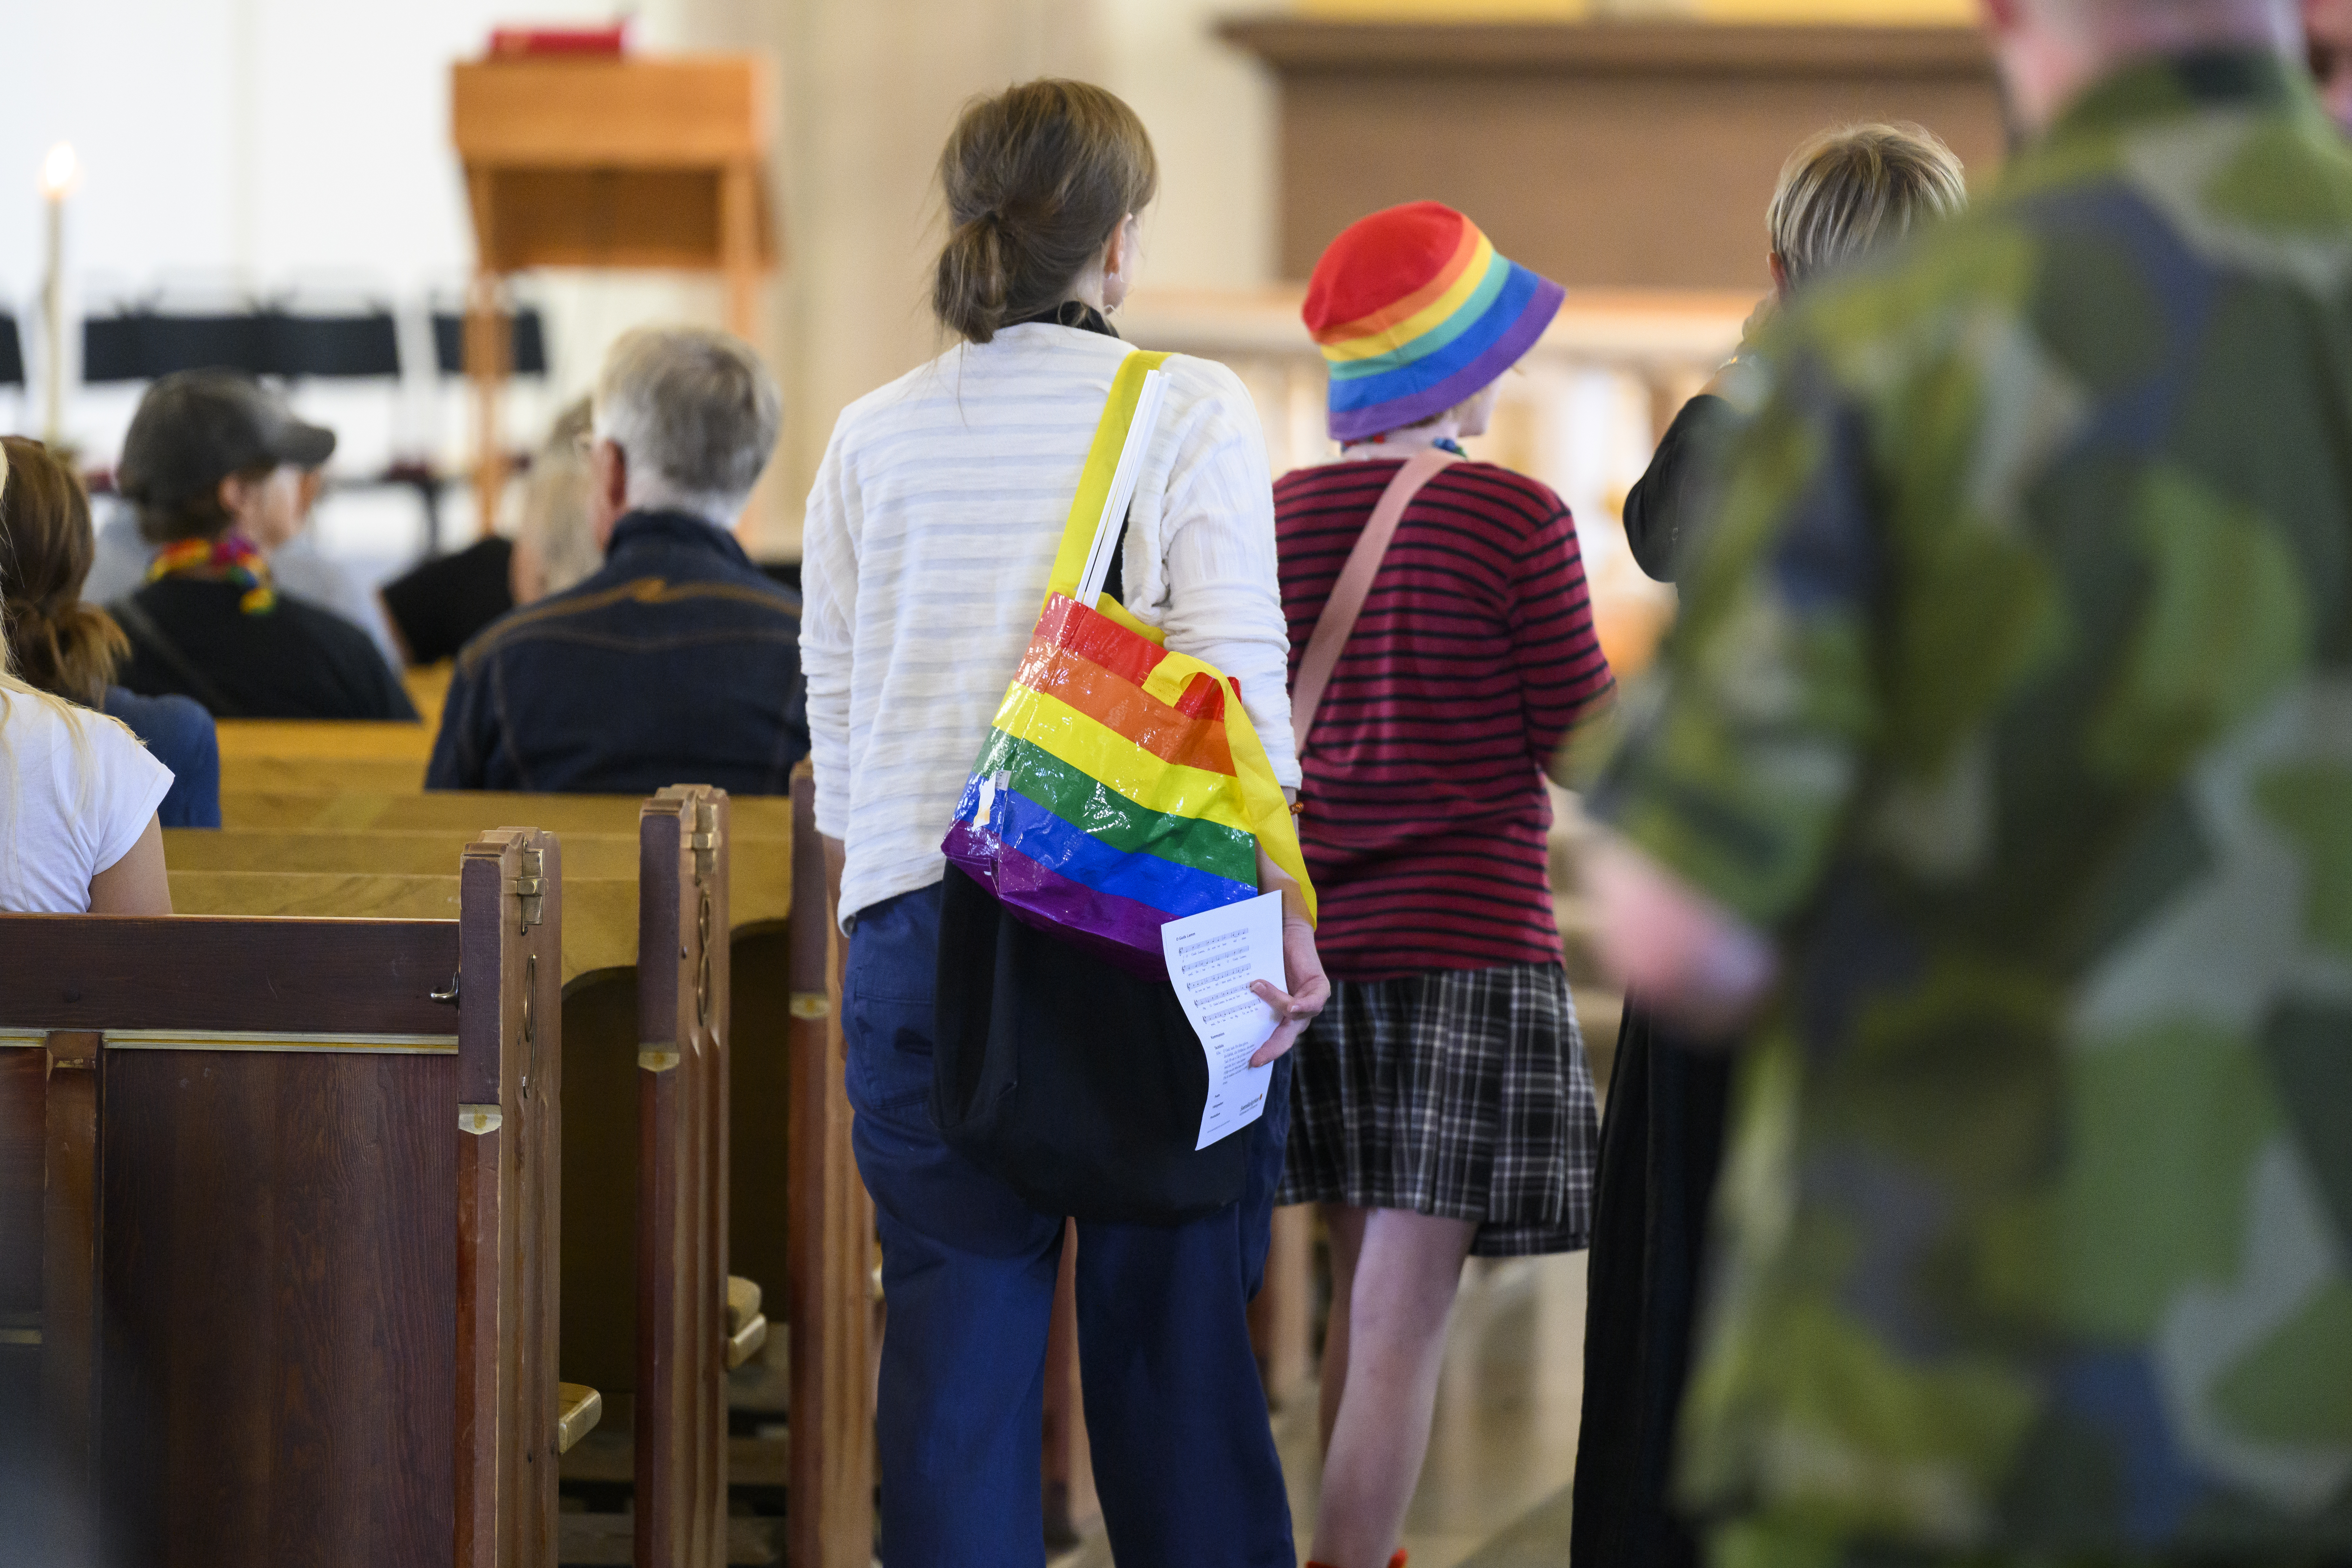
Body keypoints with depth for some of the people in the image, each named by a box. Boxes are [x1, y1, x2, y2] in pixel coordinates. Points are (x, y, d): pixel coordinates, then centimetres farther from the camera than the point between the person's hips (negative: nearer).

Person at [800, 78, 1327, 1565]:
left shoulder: (874, 438, 10)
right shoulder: (1192, 409, 0)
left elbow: (836, 714, 13)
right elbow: (1237, 680, -7)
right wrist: (1284, 910, -6)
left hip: (921, 923, 3)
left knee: (956, 1341, 3)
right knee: (1175, 1338, 3)